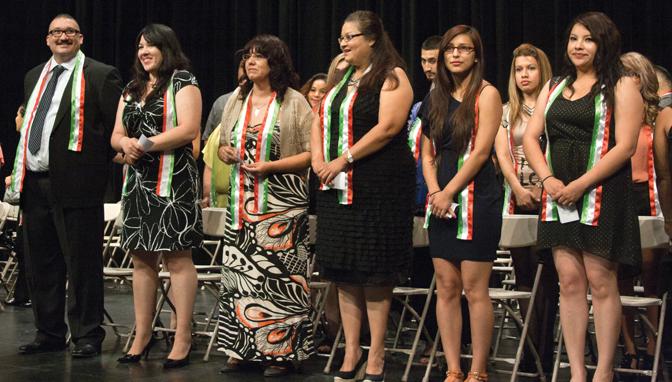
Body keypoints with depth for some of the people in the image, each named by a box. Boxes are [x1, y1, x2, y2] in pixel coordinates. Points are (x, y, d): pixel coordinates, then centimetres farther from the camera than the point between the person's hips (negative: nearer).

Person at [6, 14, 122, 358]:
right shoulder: (34, 77, 19)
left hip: (75, 184, -7)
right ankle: (49, 334, 23)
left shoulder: (100, 76, -3)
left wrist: (99, 168, -7)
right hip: (34, 184, 7)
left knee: (82, 264, -1)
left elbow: (117, 129, -6)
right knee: (40, 265, 12)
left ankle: (87, 336, 7)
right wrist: (18, 172, 17)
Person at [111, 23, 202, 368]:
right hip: (137, 182, 7)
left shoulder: (182, 82, -2)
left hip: (172, 182, -7)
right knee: (141, 259, 9)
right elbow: (116, 136, 16)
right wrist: (125, 143, -8)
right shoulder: (131, 90, 18)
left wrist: (145, 144, -15)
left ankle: (183, 339, -2)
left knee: (177, 258, -6)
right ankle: (142, 336, 16)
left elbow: (189, 129, -14)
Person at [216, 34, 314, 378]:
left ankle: (281, 352, 0)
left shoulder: (294, 102, -2)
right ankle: (242, 349, 11)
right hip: (242, 203, 5)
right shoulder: (236, 100, 14)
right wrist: (226, 153, -3)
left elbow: (311, 153, -6)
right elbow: (223, 145, 21)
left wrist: (271, 166, -17)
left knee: (278, 273, -6)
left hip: (281, 203, -5)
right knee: (239, 272, 3)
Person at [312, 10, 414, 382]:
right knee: (344, 273, 8)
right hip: (337, 189, 7)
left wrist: (344, 160, -17)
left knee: (374, 275, -3)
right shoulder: (341, 79, 18)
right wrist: (318, 158, -2)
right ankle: (351, 352, 15)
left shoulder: (391, 77, -6)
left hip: (377, 187, -7)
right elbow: (319, 121, 17)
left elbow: (387, 127, -17)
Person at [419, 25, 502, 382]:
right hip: (442, 202, 6)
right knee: (446, 288, 4)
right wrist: (435, 192, -3)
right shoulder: (435, 98, 14)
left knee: (474, 289, -6)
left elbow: (480, 151, -10)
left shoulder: (486, 94, -2)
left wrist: (448, 192, -12)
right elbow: (428, 154, 13)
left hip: (476, 200, -6)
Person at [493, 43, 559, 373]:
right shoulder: (506, 111, 14)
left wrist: (542, 189, -14)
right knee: (524, 276, 4)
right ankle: (532, 350, 8)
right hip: (517, 200, 3)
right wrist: (519, 189, -10)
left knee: (544, 275, -6)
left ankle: (542, 354, -2)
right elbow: (502, 152, 4)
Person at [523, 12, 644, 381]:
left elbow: (625, 146, -11)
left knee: (600, 281, -3)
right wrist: (548, 178, -6)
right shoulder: (554, 87, 16)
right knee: (570, 281, 4)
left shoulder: (621, 87, -1)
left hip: (602, 195, -5)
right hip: (558, 195, 5)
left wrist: (580, 185, -16)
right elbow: (530, 137, 11)